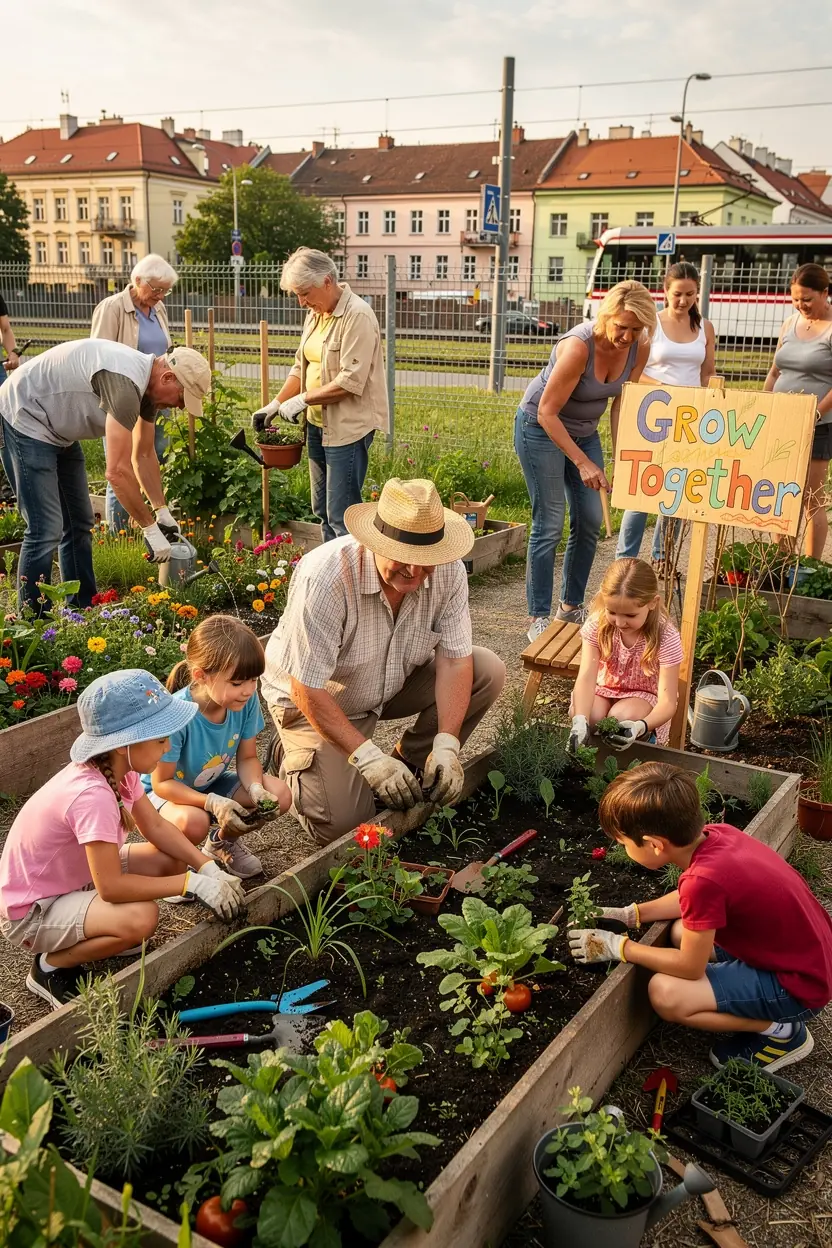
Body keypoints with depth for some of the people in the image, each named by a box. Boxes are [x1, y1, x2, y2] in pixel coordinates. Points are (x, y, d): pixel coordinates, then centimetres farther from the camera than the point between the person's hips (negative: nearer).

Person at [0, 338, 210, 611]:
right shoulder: (124, 382, -31)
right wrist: (151, 529, -25)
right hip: (24, 418, -10)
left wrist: (163, 512, 7)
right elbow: (118, 472, -33)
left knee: (79, 524, 12)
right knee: (47, 529, -14)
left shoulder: (147, 383, -1)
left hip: (58, 428, 10)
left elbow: (144, 455, 11)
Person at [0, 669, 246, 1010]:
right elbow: (111, 887, -34)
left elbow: (156, 827, 1)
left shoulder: (118, 768, -9)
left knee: (173, 860, -2)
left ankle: (89, 932, 13)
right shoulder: (92, 795, -36)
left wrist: (209, 868, -12)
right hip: (32, 911, -9)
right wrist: (192, 883, -27)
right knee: (140, 918, -31)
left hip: (75, 877, 9)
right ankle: (51, 966, -5)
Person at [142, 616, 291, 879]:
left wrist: (257, 789, -27)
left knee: (279, 795, -17)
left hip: (213, 784, 6)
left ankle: (223, 841, 12)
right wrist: (213, 803, -39)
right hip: (163, 791, -5)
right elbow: (162, 782, -26)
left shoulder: (246, 700, -19)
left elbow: (247, 758, -5)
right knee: (193, 822, -39)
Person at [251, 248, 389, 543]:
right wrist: (275, 404, 7)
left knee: (341, 516, -7)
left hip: (348, 427, -9)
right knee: (322, 510, 15)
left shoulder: (357, 316, -16)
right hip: (318, 424, 9)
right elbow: (301, 366, 18)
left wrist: (302, 400, -17)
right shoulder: (316, 314, 12)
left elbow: (351, 382, -22)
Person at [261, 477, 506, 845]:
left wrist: (446, 745, -28)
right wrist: (368, 756, -32)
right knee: (342, 824, -19)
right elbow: (307, 688, -30)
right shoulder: (326, 579, -34)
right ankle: (292, 757, 12)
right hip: (316, 697, -5)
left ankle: (411, 767, 2)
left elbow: (454, 660, -16)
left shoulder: (447, 570, -20)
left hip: (395, 683, 5)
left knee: (488, 671, -14)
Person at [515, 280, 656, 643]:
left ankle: (571, 606, 20)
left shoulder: (639, 348, -12)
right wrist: (583, 463, -26)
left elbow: (621, 405, 0)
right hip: (540, 426, -7)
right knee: (549, 524, -9)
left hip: (584, 431, 7)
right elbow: (547, 412, -26)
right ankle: (539, 619, -1)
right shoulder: (578, 346, -31)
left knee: (590, 522, 4)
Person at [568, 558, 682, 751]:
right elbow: (586, 677, -31)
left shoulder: (666, 638, -27)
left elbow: (667, 702, -29)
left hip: (644, 696, -2)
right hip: (604, 689, 2)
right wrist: (580, 720, -51)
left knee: (622, 718, -32)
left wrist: (640, 727, -51)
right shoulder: (597, 625, -22)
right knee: (589, 716, -29)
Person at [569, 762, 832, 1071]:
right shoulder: (716, 834, -6)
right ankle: (768, 1011, 14)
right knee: (682, 931, 14)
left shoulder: (703, 878, -31)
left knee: (665, 994, -17)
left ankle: (780, 1030, 1)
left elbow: (689, 967, -17)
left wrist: (618, 947, -6)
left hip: (799, 984, -9)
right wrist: (630, 914, 9)